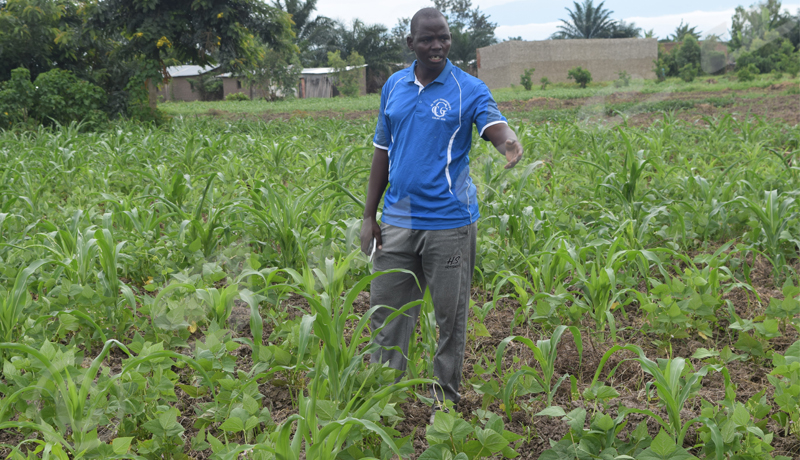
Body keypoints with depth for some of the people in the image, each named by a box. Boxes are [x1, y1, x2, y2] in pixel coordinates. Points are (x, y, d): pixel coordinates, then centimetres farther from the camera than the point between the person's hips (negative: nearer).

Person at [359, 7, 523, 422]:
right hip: (397, 220, 4)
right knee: (386, 309, 10)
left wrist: (509, 144, -49)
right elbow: (382, 152, 12)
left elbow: (496, 126, -23)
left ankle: (446, 396, 22)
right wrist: (369, 216, 9)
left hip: (448, 221, -4)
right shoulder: (394, 86, 7)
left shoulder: (468, 89, -6)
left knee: (450, 313, 7)